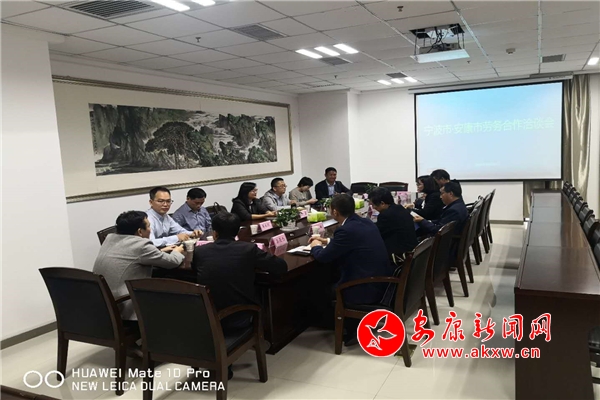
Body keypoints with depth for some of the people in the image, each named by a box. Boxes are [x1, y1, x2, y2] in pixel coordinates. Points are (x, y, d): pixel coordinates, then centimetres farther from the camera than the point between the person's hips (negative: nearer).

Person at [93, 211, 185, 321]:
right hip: (124, 310, -8)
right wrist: (177, 252, 18)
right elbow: (172, 261, -4)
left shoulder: (110, 238, 7)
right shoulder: (141, 244, -16)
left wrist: (161, 252, 28)